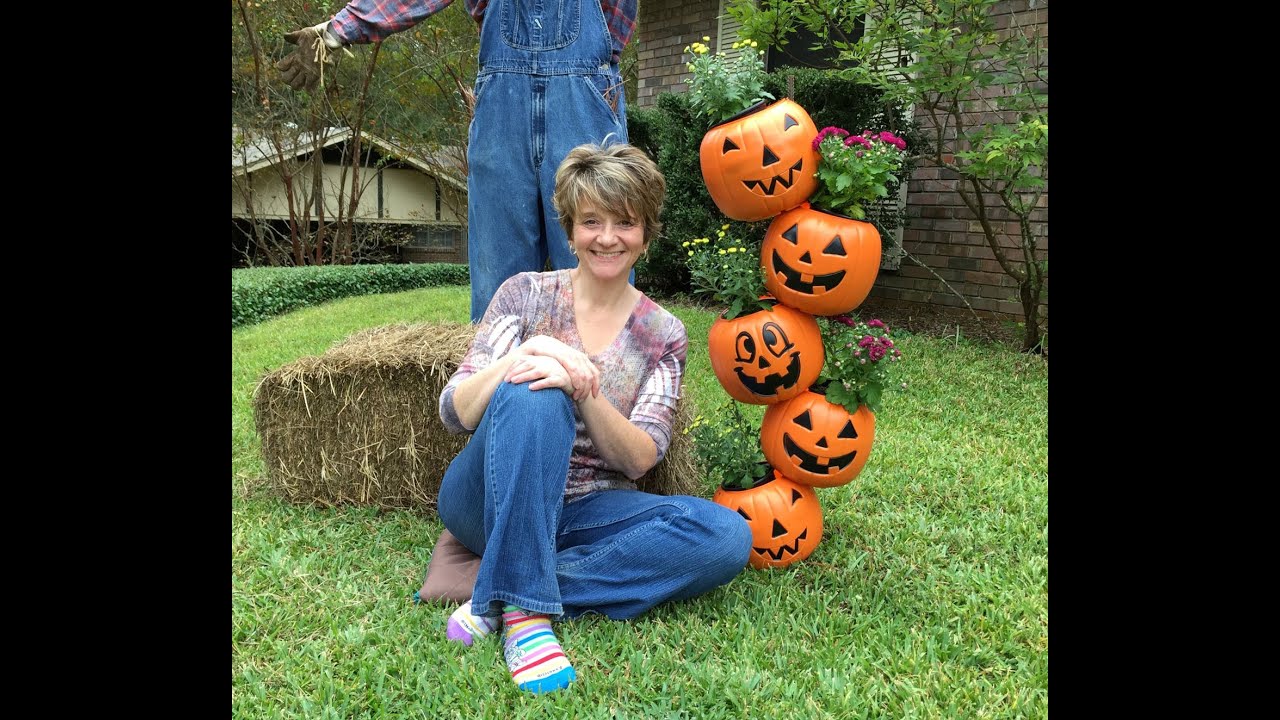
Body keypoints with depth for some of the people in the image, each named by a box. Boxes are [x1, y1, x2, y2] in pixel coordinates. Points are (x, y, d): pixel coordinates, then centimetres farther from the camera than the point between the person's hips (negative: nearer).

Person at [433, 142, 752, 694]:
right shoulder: (527, 293, -1)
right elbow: (454, 411, -7)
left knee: (725, 535, -24)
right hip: (495, 501, -2)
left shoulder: (663, 334, 4)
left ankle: (500, 600, -25)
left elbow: (639, 460, -7)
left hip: (585, 513, 3)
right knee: (533, 395, -32)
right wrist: (520, 358, -28)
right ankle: (526, 610, -32)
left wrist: (583, 390, -26)